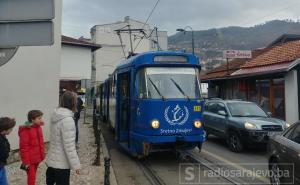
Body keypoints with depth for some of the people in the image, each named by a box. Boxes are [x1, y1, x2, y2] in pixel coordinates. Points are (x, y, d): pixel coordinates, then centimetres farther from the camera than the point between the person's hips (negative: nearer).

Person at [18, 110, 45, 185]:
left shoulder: (38, 127, 6)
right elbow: (24, 147, -18)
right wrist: (26, 162, -17)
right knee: (31, 177, 0)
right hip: (30, 160, -7)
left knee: (33, 176, 20)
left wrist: (42, 155, 15)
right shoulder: (25, 130, -18)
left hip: (37, 158, 7)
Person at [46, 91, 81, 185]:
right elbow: (69, 146, -24)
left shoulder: (56, 116, 3)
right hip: (61, 163, -9)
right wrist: (75, 164, -18)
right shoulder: (67, 119, -24)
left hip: (52, 160, 9)